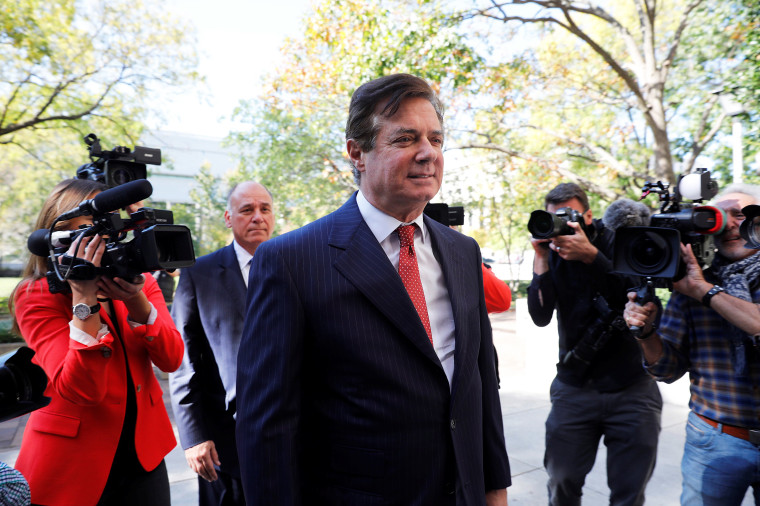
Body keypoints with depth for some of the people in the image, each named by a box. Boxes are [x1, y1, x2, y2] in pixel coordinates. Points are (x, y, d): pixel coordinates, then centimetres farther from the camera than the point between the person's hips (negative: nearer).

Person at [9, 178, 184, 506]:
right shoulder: (36, 296, -10)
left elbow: (171, 359, -11)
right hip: (72, 463, -3)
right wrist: (84, 298, -26)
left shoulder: (140, 280, 2)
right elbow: (81, 389, -22)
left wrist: (136, 301, -24)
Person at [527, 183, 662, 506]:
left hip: (631, 390, -1)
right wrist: (541, 258, -17)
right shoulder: (553, 255, 1)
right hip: (574, 387, 2)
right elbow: (541, 317, -9)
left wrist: (591, 256, -27)